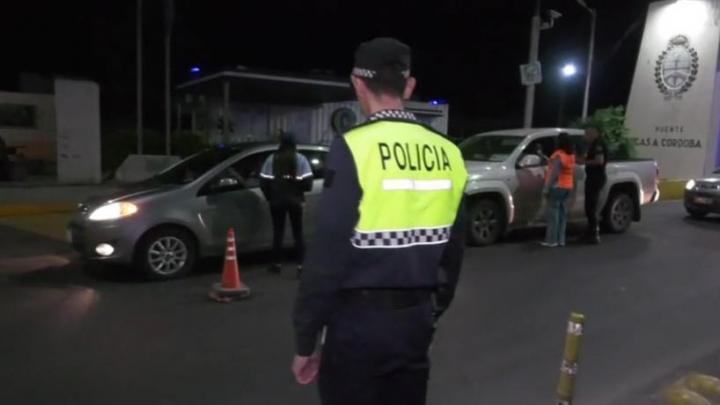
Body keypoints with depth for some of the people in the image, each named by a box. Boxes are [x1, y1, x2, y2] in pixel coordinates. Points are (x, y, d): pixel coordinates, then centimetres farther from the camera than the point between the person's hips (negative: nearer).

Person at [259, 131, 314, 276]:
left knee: (278, 232, 10)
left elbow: (264, 182, -4)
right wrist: (300, 193, 10)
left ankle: (277, 264, 14)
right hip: (295, 201, -1)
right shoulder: (301, 159, -4)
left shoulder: (272, 159, -1)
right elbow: (307, 183, -10)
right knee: (298, 233, 5)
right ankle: (300, 265, 0)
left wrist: (270, 197, 11)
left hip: (277, 201, 1)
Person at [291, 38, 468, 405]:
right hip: (416, 319, 6)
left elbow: (327, 254, -17)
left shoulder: (354, 148, -17)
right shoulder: (447, 153, 2)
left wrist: (305, 340, -7)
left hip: (359, 321, -5)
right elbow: (452, 251, 9)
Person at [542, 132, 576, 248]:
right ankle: (561, 239, 12)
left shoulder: (558, 155, -15)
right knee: (562, 213, 10)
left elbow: (554, 173, -20)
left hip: (557, 187, -8)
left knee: (553, 213, -6)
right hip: (568, 187, 8)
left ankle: (552, 240, -7)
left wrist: (547, 188, -19)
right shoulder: (571, 155, 11)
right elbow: (572, 173, 16)